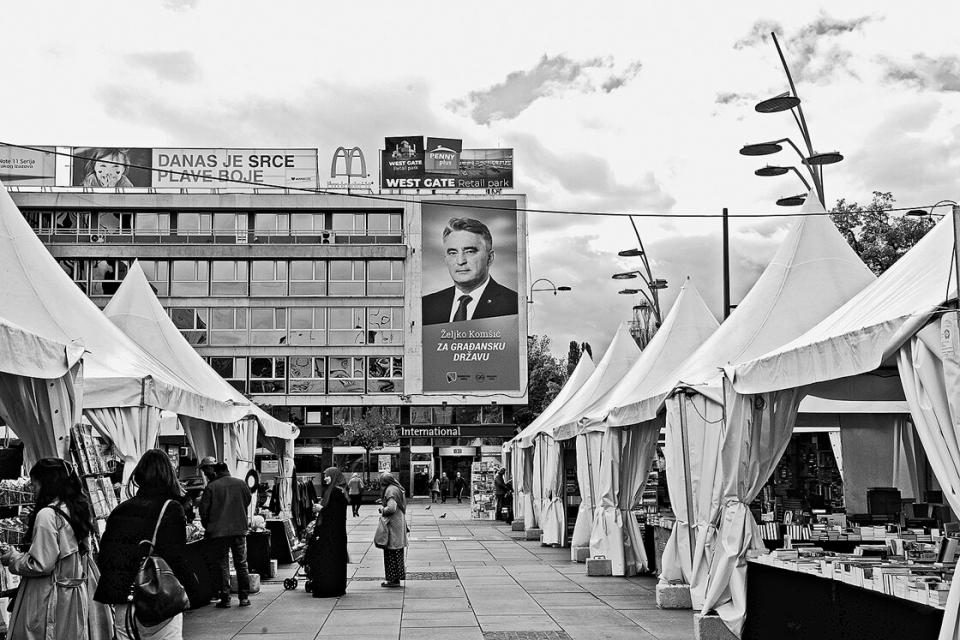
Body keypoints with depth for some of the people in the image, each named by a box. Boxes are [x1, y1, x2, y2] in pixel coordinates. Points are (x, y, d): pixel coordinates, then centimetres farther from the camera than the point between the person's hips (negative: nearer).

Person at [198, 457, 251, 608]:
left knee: (223, 564, 5)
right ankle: (244, 597, 12)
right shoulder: (240, 483, 2)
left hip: (219, 531, -3)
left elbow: (203, 510, -6)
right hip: (239, 528, 3)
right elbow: (247, 502, 12)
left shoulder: (211, 487, -8)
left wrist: (208, 528, 9)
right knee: (241, 564, 10)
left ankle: (225, 599, 4)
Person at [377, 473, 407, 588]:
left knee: (391, 552, -3)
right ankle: (397, 577, 20)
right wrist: (384, 501, 20)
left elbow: (392, 508, -25)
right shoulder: (398, 489, 13)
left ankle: (393, 580, 0)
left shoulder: (390, 490, -16)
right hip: (400, 522, 10)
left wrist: (382, 510, -8)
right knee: (397, 551, 14)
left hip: (393, 525, -9)